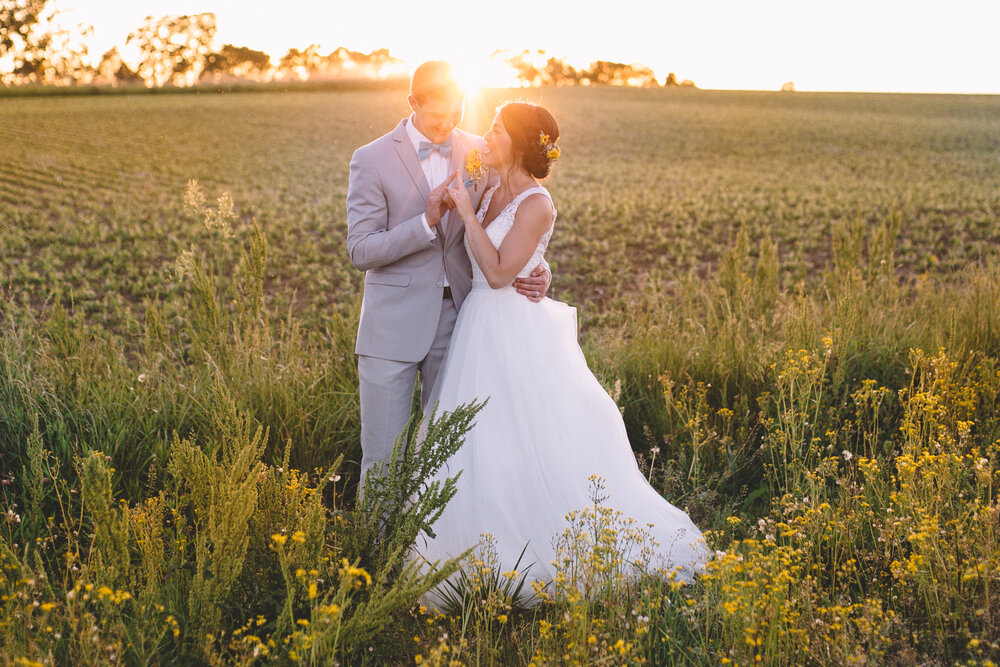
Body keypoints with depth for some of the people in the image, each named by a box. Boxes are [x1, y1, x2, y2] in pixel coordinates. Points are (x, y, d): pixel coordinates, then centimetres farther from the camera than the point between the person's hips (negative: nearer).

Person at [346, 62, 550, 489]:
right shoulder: (372, 160, -5)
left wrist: (536, 270, -6)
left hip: (457, 320, 3)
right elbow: (361, 251, -9)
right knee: (383, 458, 2)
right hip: (395, 326, -3)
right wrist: (427, 222, -21)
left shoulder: (478, 153, 5)